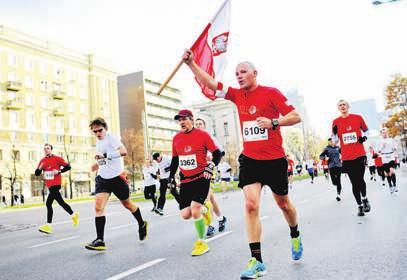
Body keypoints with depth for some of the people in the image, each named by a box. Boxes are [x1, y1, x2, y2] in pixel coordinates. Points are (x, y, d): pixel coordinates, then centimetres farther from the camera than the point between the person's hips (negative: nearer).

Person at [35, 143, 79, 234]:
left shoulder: (57, 158, -3)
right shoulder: (42, 161, 12)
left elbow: (68, 166, -5)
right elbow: (37, 173, 10)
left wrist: (59, 171, -17)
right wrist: (40, 168, -10)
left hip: (55, 184, -6)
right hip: (49, 185, 7)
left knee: (48, 203, -11)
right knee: (61, 202, 10)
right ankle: (74, 215, 25)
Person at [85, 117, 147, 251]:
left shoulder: (112, 137, -14)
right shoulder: (98, 142, 12)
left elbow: (123, 151, -31)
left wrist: (106, 155, -39)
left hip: (117, 177, -6)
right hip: (102, 178, 6)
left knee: (127, 204, 13)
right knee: (98, 207, -12)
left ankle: (142, 224, 39)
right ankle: (100, 240, -9)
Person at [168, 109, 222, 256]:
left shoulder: (202, 134, -6)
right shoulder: (176, 138, 9)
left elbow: (217, 153, -3)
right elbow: (175, 160, 19)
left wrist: (210, 167, -17)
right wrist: (171, 178, 16)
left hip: (201, 178, -5)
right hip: (185, 180, 5)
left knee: (195, 210, -17)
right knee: (185, 215, -1)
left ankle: (201, 243, 3)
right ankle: (202, 211, 34)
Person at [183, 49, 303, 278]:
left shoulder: (271, 93, -8)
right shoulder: (237, 95, 5)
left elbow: (295, 116, -10)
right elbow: (209, 83, 3)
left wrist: (273, 122, -25)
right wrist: (191, 63, -7)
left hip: (274, 159, -3)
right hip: (250, 159, 3)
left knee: (283, 203, 15)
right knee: (251, 205, -11)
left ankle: (295, 236, 46)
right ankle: (257, 261, -4)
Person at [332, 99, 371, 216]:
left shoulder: (358, 118, 3)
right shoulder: (336, 122, 3)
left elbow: (366, 131, 17)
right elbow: (335, 140, 8)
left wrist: (364, 137, -4)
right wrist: (335, 133, -12)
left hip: (360, 154, 0)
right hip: (347, 157, 1)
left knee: (360, 179, -4)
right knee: (354, 182, 5)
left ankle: (364, 199, 24)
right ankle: (360, 205, 17)